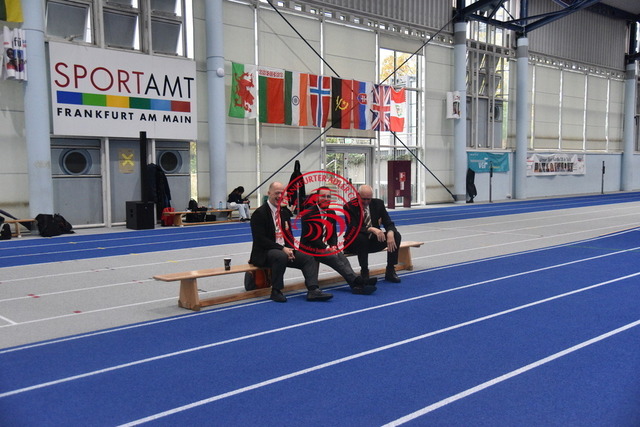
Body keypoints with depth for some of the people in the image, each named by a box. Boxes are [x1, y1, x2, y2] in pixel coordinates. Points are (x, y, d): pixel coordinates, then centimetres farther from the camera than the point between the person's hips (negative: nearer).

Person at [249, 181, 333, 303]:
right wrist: (282, 249, -22)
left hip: (284, 250, 7)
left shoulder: (285, 212, 13)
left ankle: (313, 290, -20)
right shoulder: (259, 214, -10)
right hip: (264, 253, -7)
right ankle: (275, 291, -21)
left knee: (309, 258, -12)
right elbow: (260, 239, -17)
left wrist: (289, 249, -6)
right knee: (280, 256, -37)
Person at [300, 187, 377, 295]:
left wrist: (334, 246, -3)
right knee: (334, 258, -28)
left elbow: (333, 233, 18)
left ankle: (356, 285, -40)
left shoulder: (331, 213, 13)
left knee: (341, 257, -24)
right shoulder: (308, 214, -9)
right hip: (310, 248, -6)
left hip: (326, 247, 6)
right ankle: (356, 281, -37)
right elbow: (309, 236, -14)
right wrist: (326, 248, -16)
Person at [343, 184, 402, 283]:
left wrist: (390, 233, -29)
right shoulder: (350, 206, -13)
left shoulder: (378, 203, 0)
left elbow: (388, 223, -4)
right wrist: (371, 229, -40)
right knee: (361, 237, -38)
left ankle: (390, 271, -11)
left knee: (396, 235, -16)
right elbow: (353, 229, -24)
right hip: (355, 243, -4)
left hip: (373, 240, 5)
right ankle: (364, 273, -23)